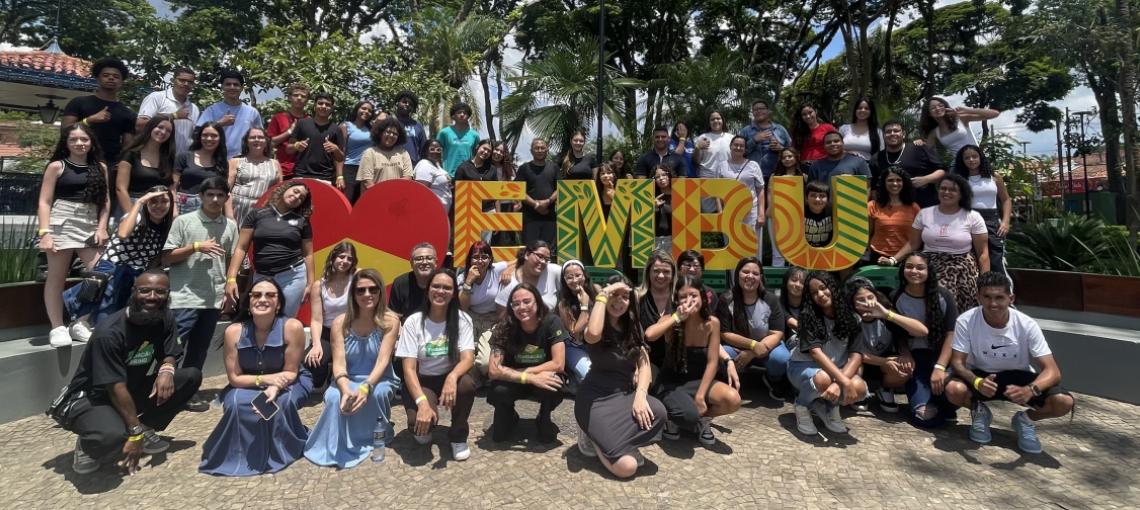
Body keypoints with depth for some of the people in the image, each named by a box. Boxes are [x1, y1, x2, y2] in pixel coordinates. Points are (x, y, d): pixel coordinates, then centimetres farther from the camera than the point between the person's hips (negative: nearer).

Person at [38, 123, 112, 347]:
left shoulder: (100, 167, 11)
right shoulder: (57, 166, 2)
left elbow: (105, 201, 10)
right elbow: (44, 202, -2)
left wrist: (102, 227, -1)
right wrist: (45, 232, -11)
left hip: (91, 226, 3)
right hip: (62, 224, -3)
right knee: (56, 277, 3)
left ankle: (82, 323, 13)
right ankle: (57, 328, 10)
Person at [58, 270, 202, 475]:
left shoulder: (165, 319, -7)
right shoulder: (109, 332, -27)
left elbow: (169, 354, 4)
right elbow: (116, 388, -26)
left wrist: (166, 369, -23)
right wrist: (135, 432, -24)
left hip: (132, 391, 7)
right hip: (88, 399, -7)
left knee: (192, 376, -12)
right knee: (112, 434, -39)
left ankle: (146, 430, 2)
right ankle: (87, 444, 0)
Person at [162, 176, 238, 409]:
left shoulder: (230, 226, 9)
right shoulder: (183, 221, -1)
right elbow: (166, 259, -2)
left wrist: (229, 289, 5)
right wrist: (196, 246, -13)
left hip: (214, 299, 4)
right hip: (185, 297, -3)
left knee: (199, 350, 12)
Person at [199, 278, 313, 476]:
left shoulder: (292, 327, -26)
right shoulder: (234, 331, -20)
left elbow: (290, 372, -18)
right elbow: (234, 377, -15)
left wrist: (274, 388, -38)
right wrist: (265, 379, -31)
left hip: (288, 384, -1)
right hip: (248, 385, 2)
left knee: (283, 402, -32)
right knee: (236, 402, -29)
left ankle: (285, 449, -1)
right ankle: (242, 453, 1)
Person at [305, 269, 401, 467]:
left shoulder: (390, 321, -12)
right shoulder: (341, 323, -8)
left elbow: (383, 361, -20)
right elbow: (338, 362, -16)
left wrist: (366, 387, -38)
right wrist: (346, 390, -37)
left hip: (378, 380, -1)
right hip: (348, 381, 1)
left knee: (376, 394, -34)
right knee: (335, 397, -31)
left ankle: (377, 435, -6)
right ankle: (337, 447, -8)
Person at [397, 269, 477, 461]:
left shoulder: (462, 319, -9)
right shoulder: (413, 322, -12)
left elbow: (468, 358, -19)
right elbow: (409, 368, -16)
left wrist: (452, 377, -42)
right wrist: (422, 402, -31)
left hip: (449, 378, 1)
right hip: (421, 381, -1)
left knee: (466, 384, -34)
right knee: (420, 420, -31)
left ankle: (458, 436, -4)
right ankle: (424, 427, 12)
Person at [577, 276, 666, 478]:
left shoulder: (632, 328, 9)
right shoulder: (599, 328, -9)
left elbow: (644, 364, 2)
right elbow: (592, 334, -36)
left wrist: (640, 395, -17)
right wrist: (602, 295, -26)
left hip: (625, 395, 6)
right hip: (596, 398, -6)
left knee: (657, 412, -29)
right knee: (626, 466, -22)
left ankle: (609, 439, -5)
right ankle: (596, 438, 8)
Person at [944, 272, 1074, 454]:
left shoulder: (1027, 325, -19)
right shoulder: (966, 321, -21)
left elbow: (1053, 371, -22)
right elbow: (957, 362, -20)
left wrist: (1030, 390, -43)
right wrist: (977, 382, -42)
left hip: (1018, 377, 1)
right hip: (981, 376, -1)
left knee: (1064, 402, -26)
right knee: (954, 390, -34)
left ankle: (1026, 419, 9)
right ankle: (980, 412, 4)